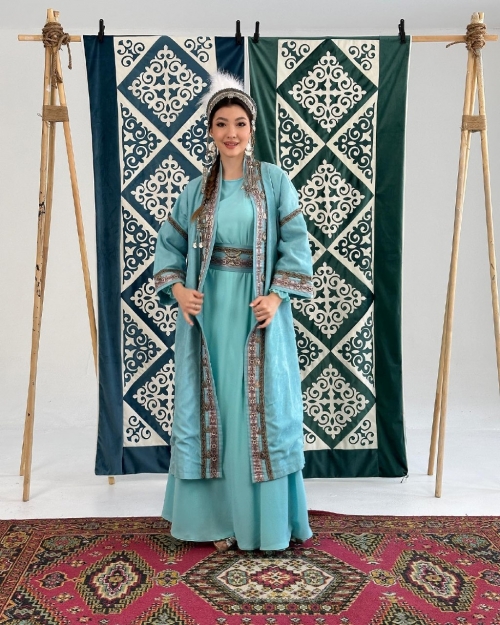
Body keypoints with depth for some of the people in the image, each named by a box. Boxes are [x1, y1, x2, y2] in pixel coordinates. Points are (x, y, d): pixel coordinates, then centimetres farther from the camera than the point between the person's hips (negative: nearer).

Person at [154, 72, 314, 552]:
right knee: (210, 408, 6)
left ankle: (264, 519, 15)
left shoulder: (274, 181, 3)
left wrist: (277, 296, -14)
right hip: (208, 311, 2)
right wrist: (177, 289, -6)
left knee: (263, 409, 2)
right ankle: (217, 516, 19)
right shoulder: (196, 190, 9)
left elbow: (295, 244, -2)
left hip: (258, 311, -2)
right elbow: (169, 246, 11)